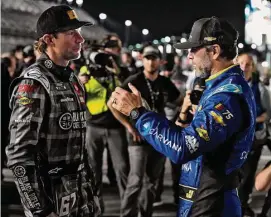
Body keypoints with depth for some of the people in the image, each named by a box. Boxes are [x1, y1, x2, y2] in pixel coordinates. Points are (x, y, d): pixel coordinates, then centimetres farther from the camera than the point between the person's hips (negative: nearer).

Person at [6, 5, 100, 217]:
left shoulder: (72, 79, 9)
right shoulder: (33, 84, -15)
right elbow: (20, 155, -20)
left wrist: (92, 189, 13)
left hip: (80, 193, 7)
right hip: (51, 197, -7)